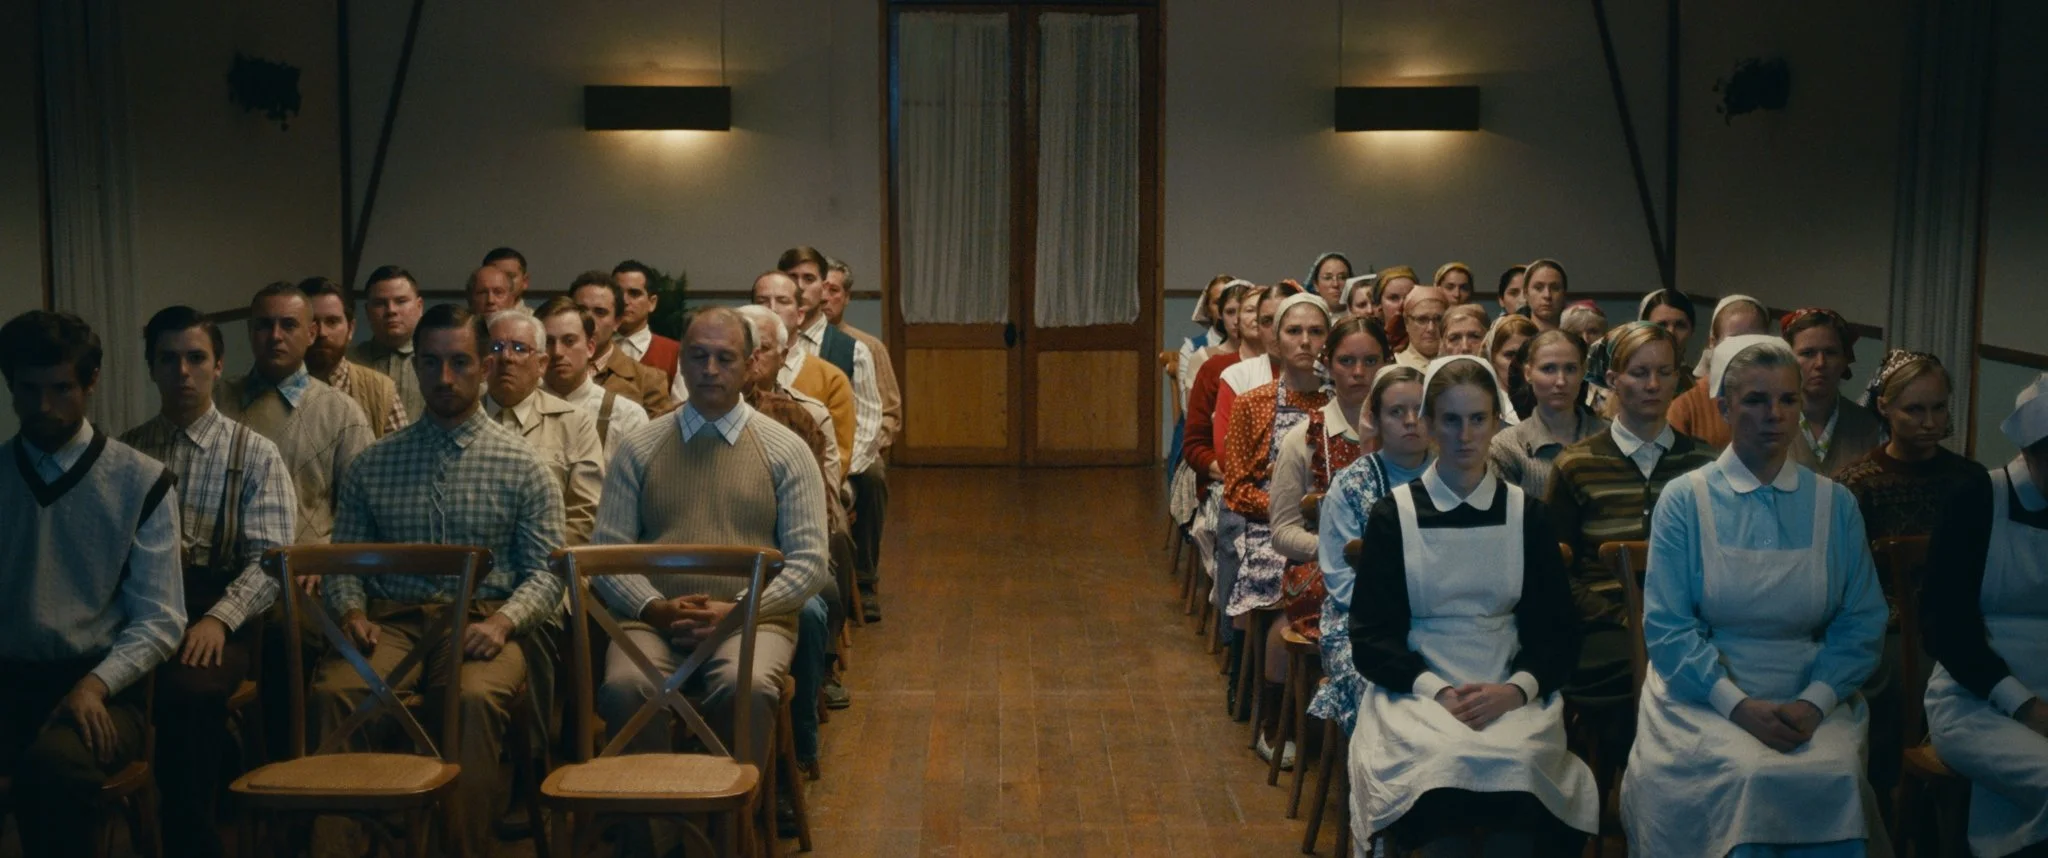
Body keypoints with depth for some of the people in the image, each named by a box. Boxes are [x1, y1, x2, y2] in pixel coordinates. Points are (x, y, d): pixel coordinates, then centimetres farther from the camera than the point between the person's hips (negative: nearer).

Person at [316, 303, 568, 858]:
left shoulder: (522, 466, 8)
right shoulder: (374, 464, 15)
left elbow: (546, 570, 4)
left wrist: (502, 620, -15)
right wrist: (352, 612, -6)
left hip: (482, 619, -2)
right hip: (392, 619, 2)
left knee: (474, 697, -36)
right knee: (332, 692, -30)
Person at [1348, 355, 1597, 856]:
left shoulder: (1527, 515, 10)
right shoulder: (1392, 516, 5)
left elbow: (1558, 630, 9)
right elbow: (1371, 638, 2)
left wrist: (1515, 689, -11)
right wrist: (1437, 691, -15)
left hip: (1512, 695, 2)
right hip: (1417, 692, -1)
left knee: (1517, 762, -32)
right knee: (1445, 760, -34)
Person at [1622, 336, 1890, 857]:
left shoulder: (1835, 505, 7)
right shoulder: (1685, 501, -1)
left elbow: (1861, 623, 4)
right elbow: (1666, 627, -6)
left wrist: (1814, 702, -12)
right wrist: (1739, 704, -18)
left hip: (1811, 699, 2)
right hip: (1704, 694, -2)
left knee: (1833, 777, -26)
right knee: (1746, 778, -30)